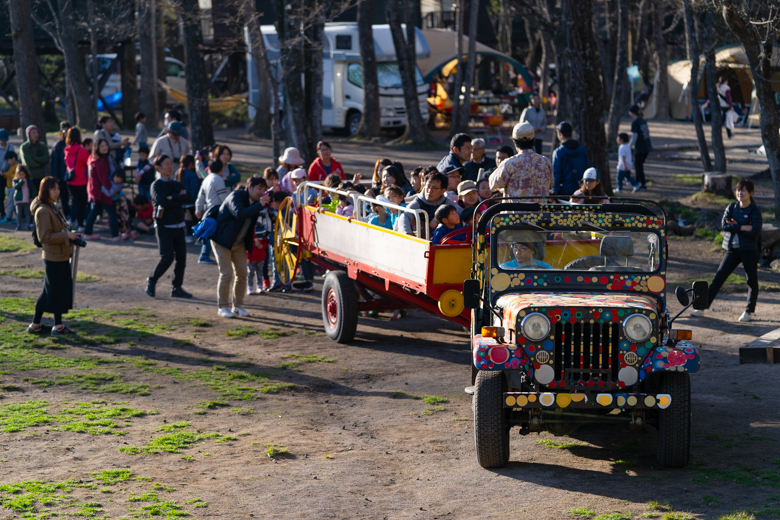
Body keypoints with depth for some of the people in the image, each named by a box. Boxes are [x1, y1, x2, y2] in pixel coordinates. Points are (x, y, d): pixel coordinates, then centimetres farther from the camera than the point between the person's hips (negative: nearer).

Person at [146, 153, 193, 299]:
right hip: (164, 226, -6)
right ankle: (151, 282, 8)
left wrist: (173, 198, -16)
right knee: (167, 258, -12)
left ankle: (177, 288, 11)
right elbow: (163, 202, -23)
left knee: (181, 258, 2)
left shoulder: (177, 184, 12)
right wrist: (180, 199, -11)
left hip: (179, 226, 6)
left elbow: (189, 198, -5)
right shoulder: (157, 185, -5)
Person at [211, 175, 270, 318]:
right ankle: (223, 307, 1)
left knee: (242, 274, 3)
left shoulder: (256, 202, 3)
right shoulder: (236, 196, -21)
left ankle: (238, 306, 15)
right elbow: (240, 213, -39)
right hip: (222, 240, -7)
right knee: (226, 274, -9)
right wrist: (259, 205, -39)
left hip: (239, 243, 7)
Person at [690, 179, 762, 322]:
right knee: (718, 278, 3)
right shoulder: (731, 208, 6)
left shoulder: (755, 211, -7)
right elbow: (724, 226, -6)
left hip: (749, 250, -4)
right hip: (732, 249, 4)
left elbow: (755, 233, -16)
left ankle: (749, 312, 16)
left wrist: (735, 227, -12)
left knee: (752, 281, 4)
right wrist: (743, 228, -16)